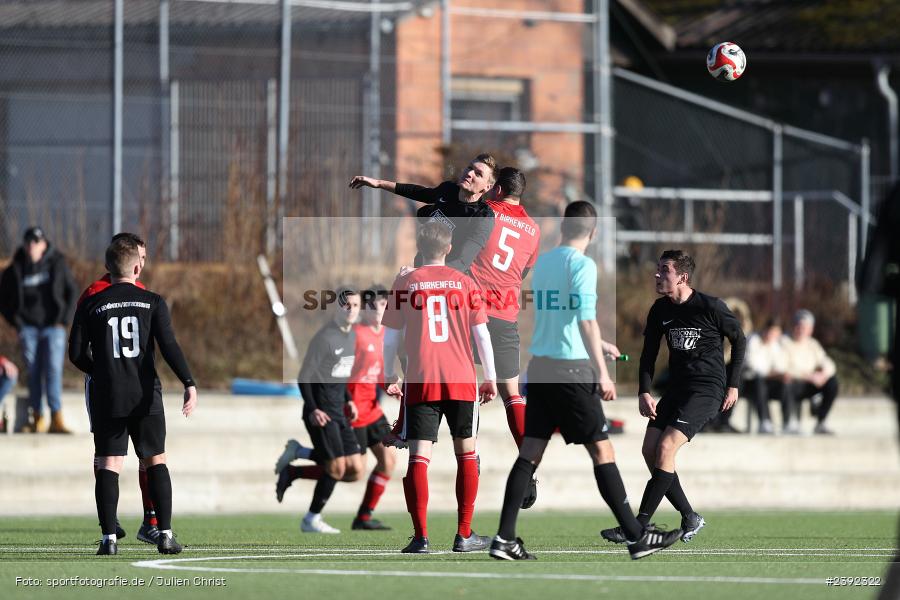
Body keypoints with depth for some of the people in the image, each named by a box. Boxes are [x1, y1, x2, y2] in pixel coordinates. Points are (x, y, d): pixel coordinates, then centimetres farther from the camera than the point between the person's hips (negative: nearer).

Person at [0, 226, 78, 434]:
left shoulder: (57, 264, 0)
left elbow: (72, 292, 7)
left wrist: (64, 321, -1)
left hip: (53, 328, -2)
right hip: (29, 329, 2)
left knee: (53, 370, -12)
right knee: (33, 373, 2)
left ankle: (57, 420, -17)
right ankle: (37, 419, 8)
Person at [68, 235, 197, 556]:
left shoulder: (90, 306, 2)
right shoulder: (153, 302, 2)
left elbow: (76, 353, 2)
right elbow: (169, 346, -9)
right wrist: (189, 384, -14)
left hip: (107, 397, 0)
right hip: (146, 396, 0)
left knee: (108, 465, 1)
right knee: (156, 461, 11)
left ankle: (109, 538, -9)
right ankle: (165, 534, 5)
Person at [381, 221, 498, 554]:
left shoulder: (404, 284, 3)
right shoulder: (465, 283, 4)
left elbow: (390, 337, 5)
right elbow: (481, 333, 4)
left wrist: (389, 377, 18)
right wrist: (490, 377, 13)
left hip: (420, 382, -1)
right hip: (462, 380, 1)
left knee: (419, 457, -2)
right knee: (466, 453, 12)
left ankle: (421, 536, -11)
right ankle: (464, 535, 12)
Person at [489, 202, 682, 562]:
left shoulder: (542, 263, 14)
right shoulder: (583, 265, -9)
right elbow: (586, 320, -17)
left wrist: (598, 344, 39)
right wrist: (602, 373, -15)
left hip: (540, 367, 7)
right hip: (572, 370, -7)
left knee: (531, 451, 6)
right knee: (602, 450, -2)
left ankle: (505, 539, 0)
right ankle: (636, 537, 0)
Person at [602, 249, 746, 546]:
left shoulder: (711, 307, -13)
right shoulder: (660, 310, 3)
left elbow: (739, 340, 0)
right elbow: (649, 353, 10)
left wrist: (732, 385, -2)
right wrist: (644, 393, -3)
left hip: (707, 389, -7)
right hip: (676, 388, 7)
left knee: (666, 448, -19)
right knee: (650, 450, -1)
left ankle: (639, 526, -19)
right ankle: (690, 518, 13)